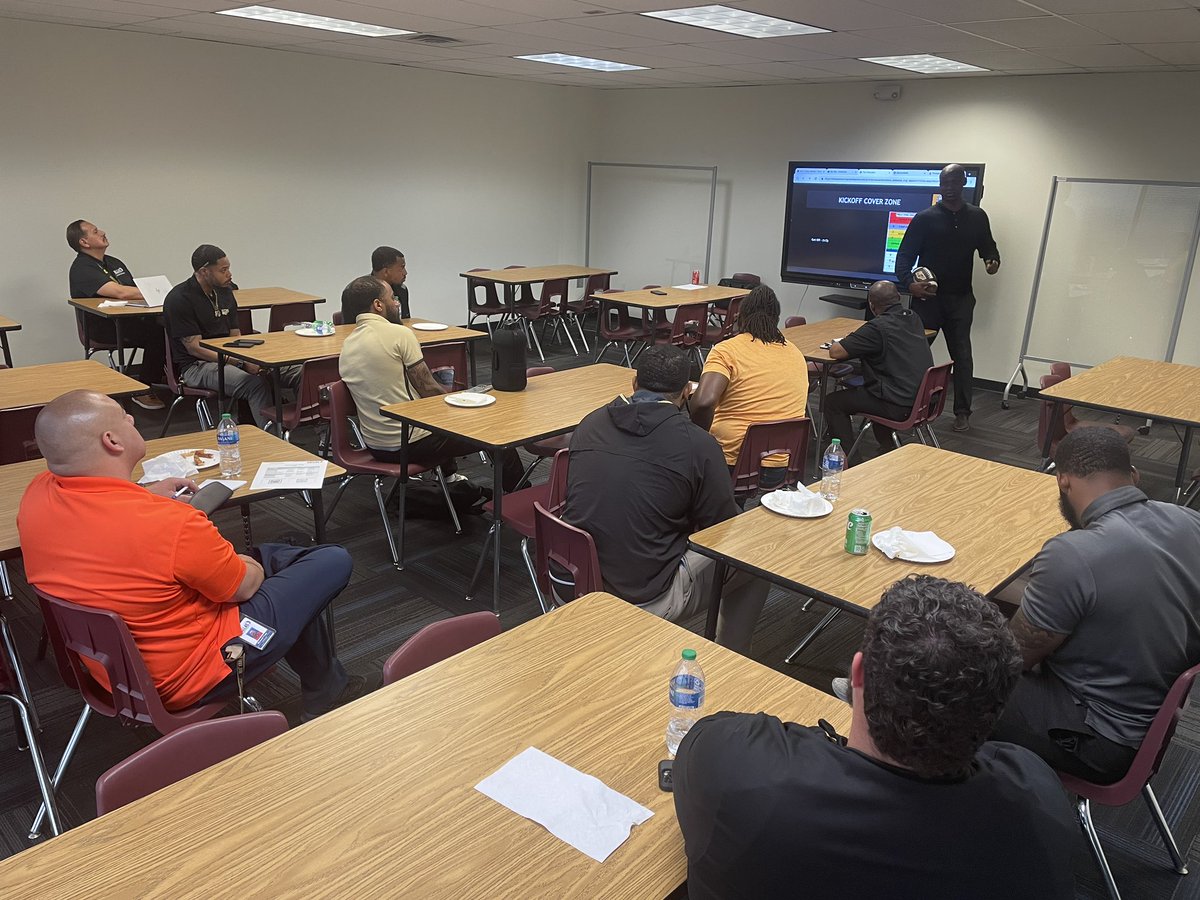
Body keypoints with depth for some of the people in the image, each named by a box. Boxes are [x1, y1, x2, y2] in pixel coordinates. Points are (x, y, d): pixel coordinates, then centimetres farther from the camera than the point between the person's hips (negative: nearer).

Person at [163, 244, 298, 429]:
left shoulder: (225, 291, 12)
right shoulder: (179, 299, -11)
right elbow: (195, 348, -15)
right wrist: (242, 363, -22)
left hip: (228, 357, 7)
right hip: (196, 366, -7)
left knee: (296, 372, -17)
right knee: (256, 383, -35)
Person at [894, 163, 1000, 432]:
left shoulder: (977, 217, 10)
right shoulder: (925, 218, 0)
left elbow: (988, 248, 19)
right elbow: (904, 255, -3)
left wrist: (992, 261, -6)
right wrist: (909, 282, -22)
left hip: (960, 298, 2)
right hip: (927, 296, -2)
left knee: (962, 355, 3)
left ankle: (962, 412, 12)